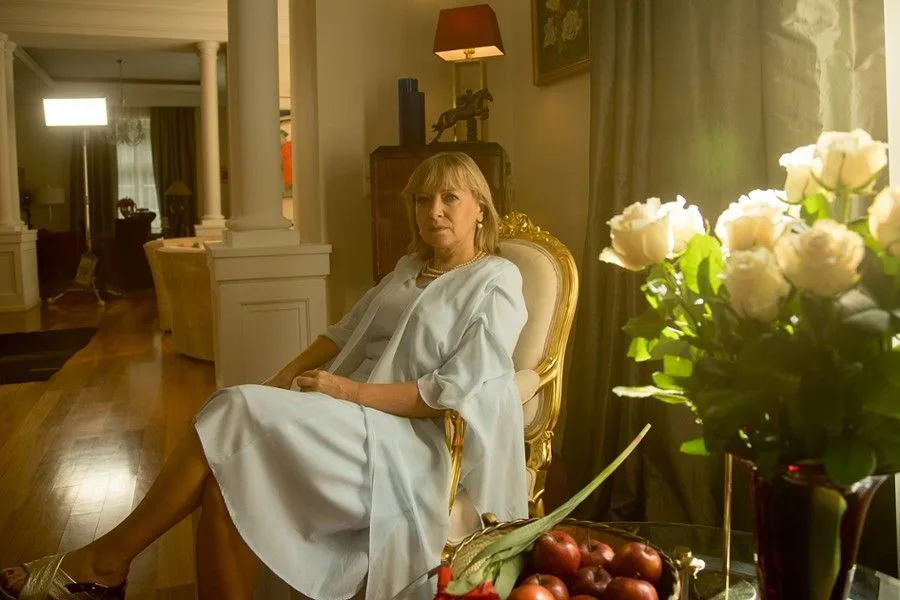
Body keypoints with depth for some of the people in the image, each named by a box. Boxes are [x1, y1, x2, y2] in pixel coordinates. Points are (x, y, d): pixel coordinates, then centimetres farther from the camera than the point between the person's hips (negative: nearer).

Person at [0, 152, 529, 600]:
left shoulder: (495, 282, -2)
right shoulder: (410, 268, 22)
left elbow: (456, 393, -12)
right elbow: (346, 332, 17)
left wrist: (351, 390, -16)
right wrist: (281, 381, 0)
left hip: (409, 441, -6)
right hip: (354, 420, 7)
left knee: (240, 414, -23)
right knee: (229, 482, -23)